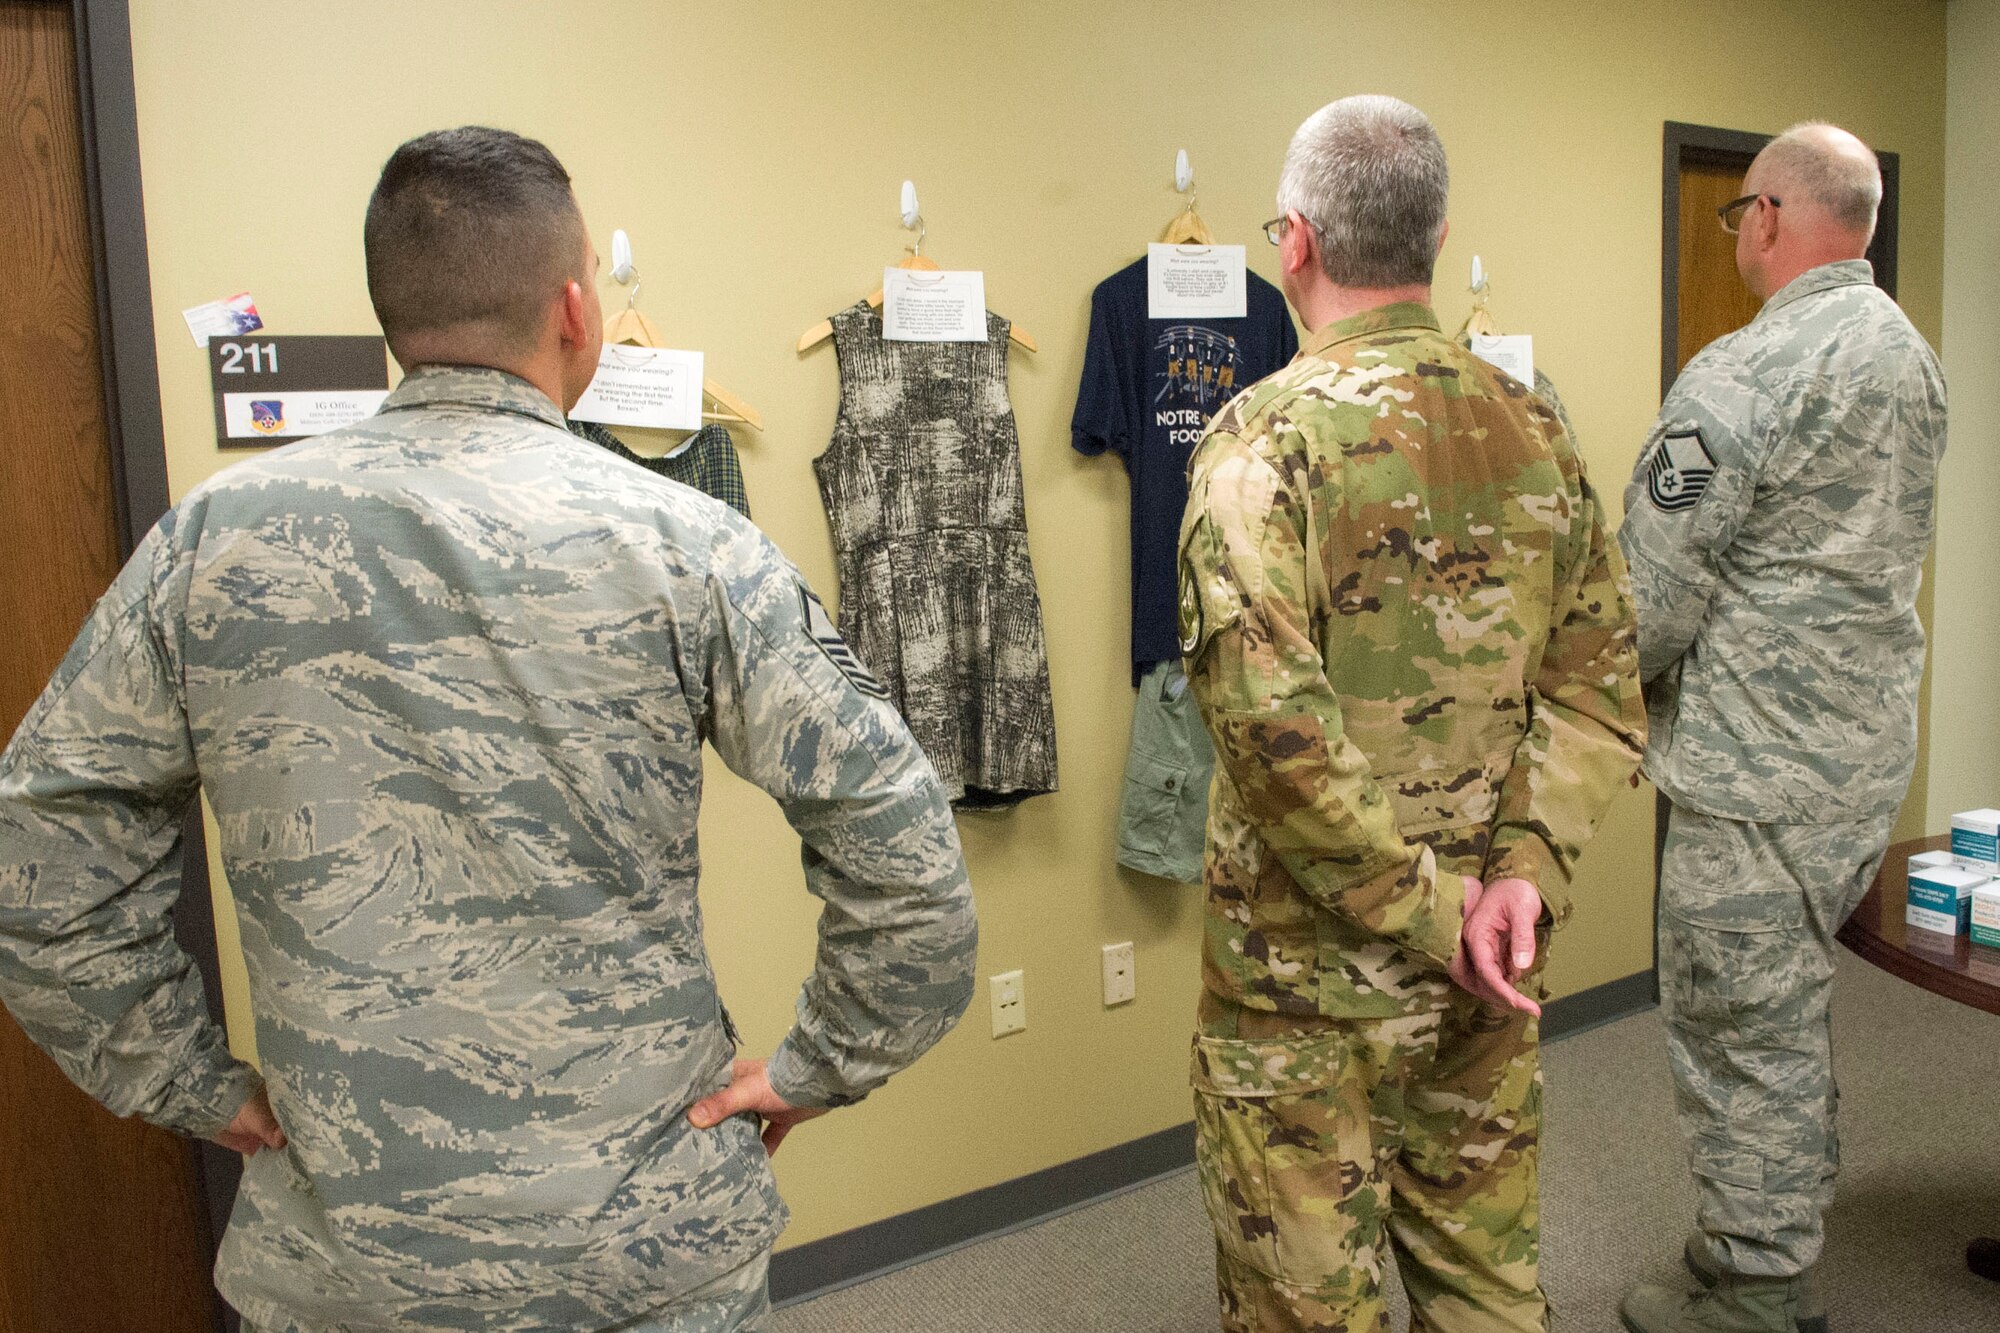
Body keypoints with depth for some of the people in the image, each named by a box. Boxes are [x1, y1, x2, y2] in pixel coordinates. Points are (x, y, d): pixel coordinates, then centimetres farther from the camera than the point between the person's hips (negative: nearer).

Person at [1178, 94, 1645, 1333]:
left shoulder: (1269, 432, -16)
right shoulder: (1533, 427, 3)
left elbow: (1271, 719, -25)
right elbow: (1602, 687, 2)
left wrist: (1431, 911, -16)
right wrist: (1526, 874, -6)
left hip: (1309, 965, -5)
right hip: (1491, 974, 6)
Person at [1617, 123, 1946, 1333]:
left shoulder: (1741, 378, -19)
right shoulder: (1914, 357, 10)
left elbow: (1652, 593, -18)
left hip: (1762, 771, -9)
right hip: (1872, 748, 9)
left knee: (1741, 1035, 5)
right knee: (1789, 1013, 22)